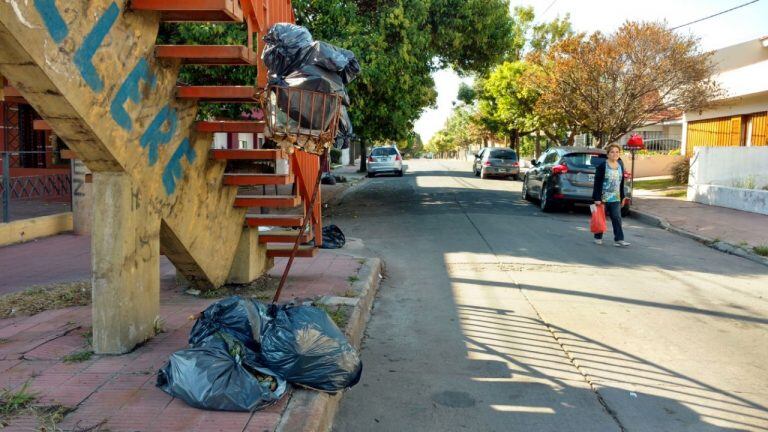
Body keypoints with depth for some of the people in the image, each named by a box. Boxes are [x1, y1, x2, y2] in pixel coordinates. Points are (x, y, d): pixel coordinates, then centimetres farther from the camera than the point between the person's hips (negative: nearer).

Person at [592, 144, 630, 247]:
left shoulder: (620, 165, 9)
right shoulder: (602, 166, -9)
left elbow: (621, 182, 15)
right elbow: (597, 183, -11)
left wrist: (622, 197, 15)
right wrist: (597, 198, -15)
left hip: (616, 198, 4)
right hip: (603, 197, -4)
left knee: (617, 218, -3)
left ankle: (619, 240, -5)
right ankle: (598, 238, 20)